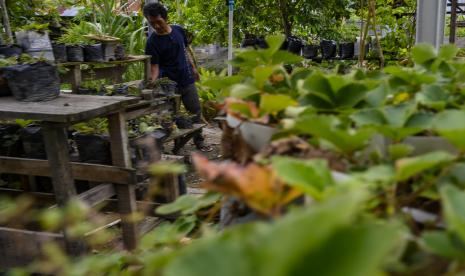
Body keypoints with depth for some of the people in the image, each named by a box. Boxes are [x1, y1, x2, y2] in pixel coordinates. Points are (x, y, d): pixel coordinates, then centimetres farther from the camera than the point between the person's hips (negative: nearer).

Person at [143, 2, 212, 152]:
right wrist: (153, 81, -32)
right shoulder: (152, 42, -13)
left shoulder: (178, 30, 1)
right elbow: (154, 66, -15)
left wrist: (193, 68, 16)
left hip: (187, 80, 5)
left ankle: (199, 141, 25)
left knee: (196, 111, 10)